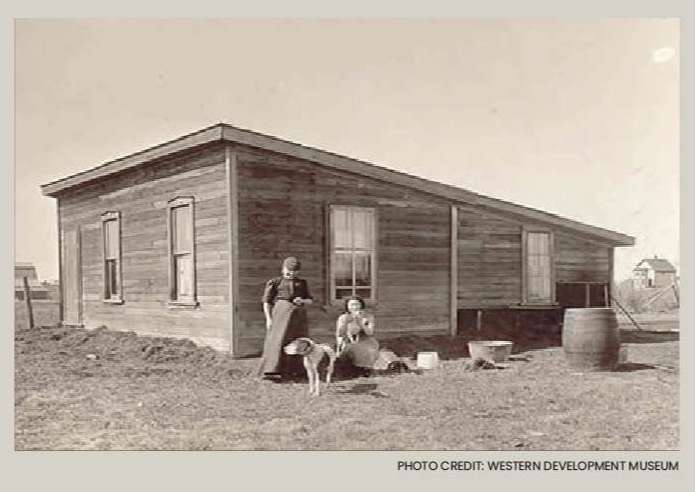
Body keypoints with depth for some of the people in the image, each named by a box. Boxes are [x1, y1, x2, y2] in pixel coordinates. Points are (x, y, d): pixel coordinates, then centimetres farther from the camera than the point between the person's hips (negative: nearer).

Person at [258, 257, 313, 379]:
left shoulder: (302, 283, 14)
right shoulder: (274, 282, 3)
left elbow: (309, 300, 16)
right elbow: (267, 301, -1)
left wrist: (302, 301, -6)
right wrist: (268, 318, -9)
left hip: (299, 315, 5)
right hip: (281, 312, -4)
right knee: (278, 340, -13)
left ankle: (294, 370, 16)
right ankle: (272, 370, -15)